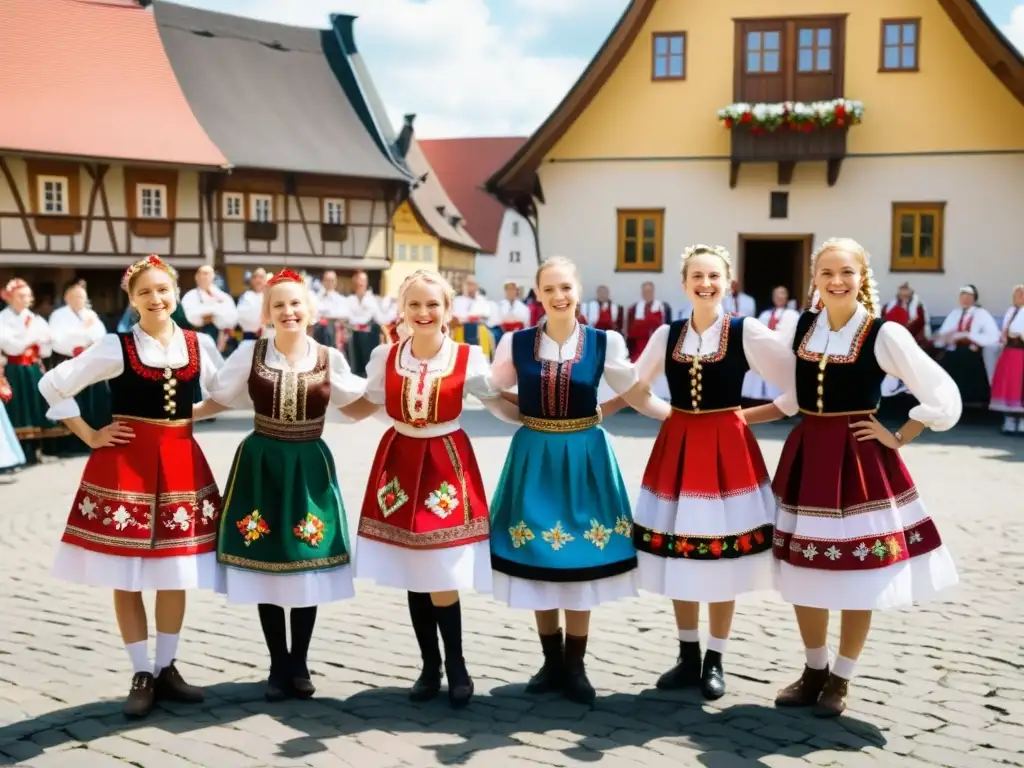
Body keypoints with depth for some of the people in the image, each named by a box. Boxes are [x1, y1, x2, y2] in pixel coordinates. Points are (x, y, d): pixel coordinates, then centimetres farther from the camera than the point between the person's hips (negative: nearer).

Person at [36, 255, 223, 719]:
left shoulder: (196, 345, 3)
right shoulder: (115, 348, -7)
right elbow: (53, 386, -3)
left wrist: (193, 415, 6)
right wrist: (90, 437, -5)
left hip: (181, 462, 3)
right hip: (125, 463, -3)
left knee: (176, 574, 8)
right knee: (126, 577, 2)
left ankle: (167, 669, 22)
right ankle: (142, 676, 14)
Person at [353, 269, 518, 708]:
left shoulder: (468, 358, -6)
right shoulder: (384, 357, 0)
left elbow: (502, 406, 1)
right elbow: (365, 406, 13)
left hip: (447, 463, -3)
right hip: (400, 462, 3)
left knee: (443, 577, -6)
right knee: (414, 577, 8)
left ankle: (456, 666, 15)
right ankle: (430, 667, 23)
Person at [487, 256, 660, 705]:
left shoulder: (605, 343, -3)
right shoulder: (516, 343, -1)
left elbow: (637, 396, 5)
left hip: (584, 457, -1)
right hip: (533, 457, 1)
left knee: (581, 564, 4)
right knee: (538, 563, 7)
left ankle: (575, 666, 19)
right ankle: (552, 662, 24)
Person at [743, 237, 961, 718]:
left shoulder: (884, 335, -11)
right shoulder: (803, 327, 5)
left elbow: (944, 399, -8)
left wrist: (896, 439, -6)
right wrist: (737, 416, 13)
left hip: (859, 461, -4)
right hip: (805, 456, 5)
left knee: (859, 575, 4)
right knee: (802, 571, 10)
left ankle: (840, 680, 22)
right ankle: (814, 671, 29)